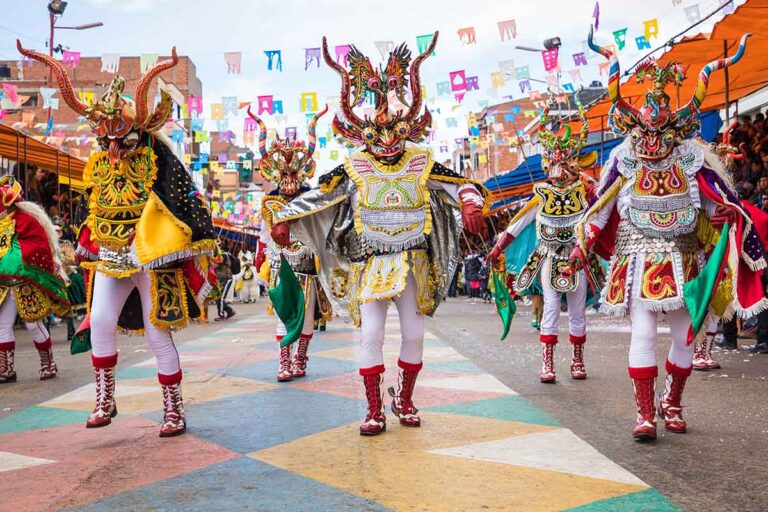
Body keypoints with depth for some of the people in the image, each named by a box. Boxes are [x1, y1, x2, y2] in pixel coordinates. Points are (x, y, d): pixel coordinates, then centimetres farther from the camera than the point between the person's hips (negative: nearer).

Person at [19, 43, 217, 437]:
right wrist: (84, 247, 20)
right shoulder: (98, 164, 7)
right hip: (111, 257, 5)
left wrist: (197, 244, -11)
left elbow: (188, 201, -9)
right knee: (100, 321, -9)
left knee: (157, 332, -1)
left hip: (152, 257, -5)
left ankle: (174, 410, 12)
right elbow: (88, 208, 19)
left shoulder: (157, 160, -9)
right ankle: (105, 399, 10)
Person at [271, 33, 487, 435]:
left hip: (412, 262, 2)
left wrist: (470, 206, -18)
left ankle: (404, 401, 23)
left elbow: (460, 184, 2)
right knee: (371, 333, -7)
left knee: (414, 333, 4)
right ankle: (374, 410, 4)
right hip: (371, 264, -1)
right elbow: (316, 194, 0)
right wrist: (284, 219, -9)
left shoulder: (421, 164, 1)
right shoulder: (355, 168, -2)